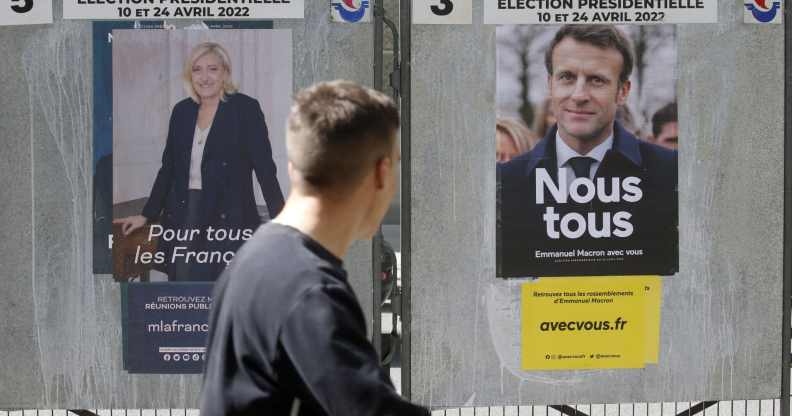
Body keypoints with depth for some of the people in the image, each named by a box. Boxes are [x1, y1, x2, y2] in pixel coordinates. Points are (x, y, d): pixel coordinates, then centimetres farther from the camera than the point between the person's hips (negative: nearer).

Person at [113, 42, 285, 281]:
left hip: (227, 219, -5)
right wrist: (146, 216, 16)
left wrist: (282, 223, -14)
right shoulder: (182, 111, 12)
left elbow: (264, 168, -6)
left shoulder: (245, 108, -3)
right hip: (184, 217, 5)